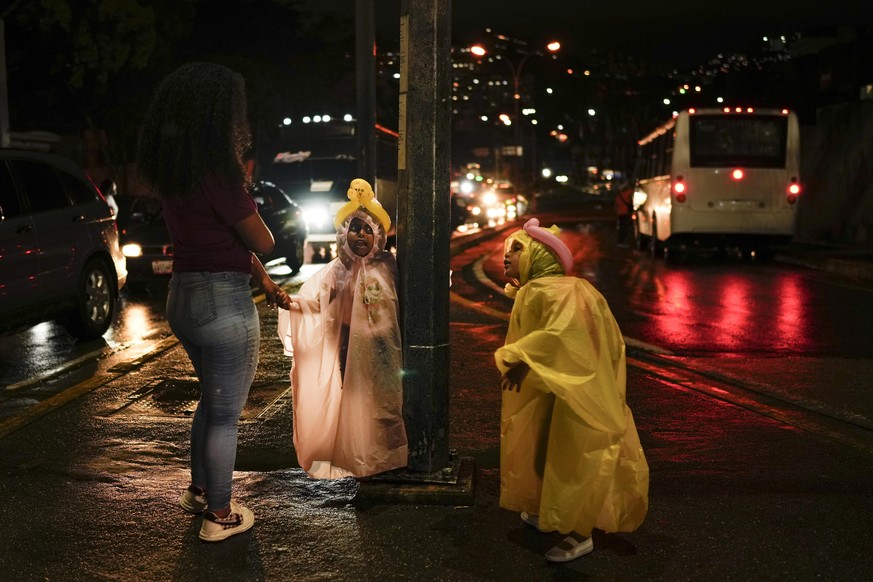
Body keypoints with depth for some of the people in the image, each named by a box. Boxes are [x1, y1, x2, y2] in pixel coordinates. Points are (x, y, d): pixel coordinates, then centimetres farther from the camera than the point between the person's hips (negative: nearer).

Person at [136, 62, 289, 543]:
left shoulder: (171, 174, 6)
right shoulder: (217, 174, -21)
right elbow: (263, 243, -12)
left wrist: (263, 281, 19)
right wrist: (245, 191, 3)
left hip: (183, 297, 9)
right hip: (224, 303, -9)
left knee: (211, 399, 26)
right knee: (225, 414, 6)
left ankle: (199, 490, 41)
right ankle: (219, 516, 20)